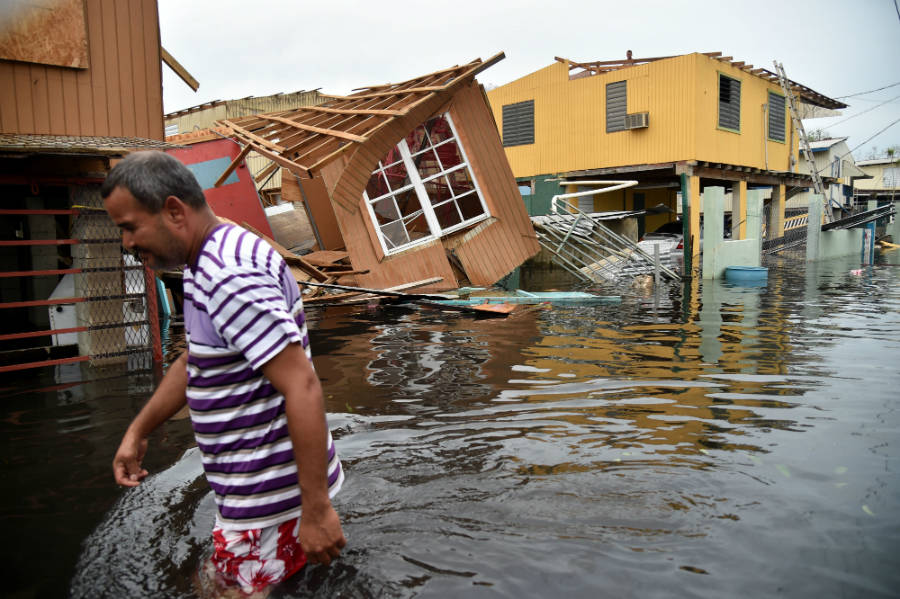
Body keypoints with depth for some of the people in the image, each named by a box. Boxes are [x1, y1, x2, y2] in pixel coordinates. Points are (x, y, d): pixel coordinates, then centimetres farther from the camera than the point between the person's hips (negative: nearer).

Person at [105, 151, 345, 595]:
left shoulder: (231, 276, -26)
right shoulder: (204, 266, 9)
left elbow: (303, 388, -30)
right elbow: (194, 362, 22)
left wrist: (316, 509, -27)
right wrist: (137, 432, 24)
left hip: (270, 499, -10)